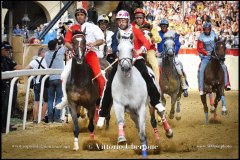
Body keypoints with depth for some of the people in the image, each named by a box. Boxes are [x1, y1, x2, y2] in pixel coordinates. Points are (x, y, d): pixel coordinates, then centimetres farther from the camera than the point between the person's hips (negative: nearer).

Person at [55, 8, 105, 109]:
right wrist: (72, 48, -13)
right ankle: (65, 99, -1)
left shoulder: (92, 27, 10)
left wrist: (94, 44, -17)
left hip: (90, 53, -2)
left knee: (98, 75, -19)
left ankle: (101, 98, -3)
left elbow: (101, 40, 4)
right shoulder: (72, 29, 14)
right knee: (64, 74, -12)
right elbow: (67, 42, 8)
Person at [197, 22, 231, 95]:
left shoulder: (214, 34, 1)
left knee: (224, 67, -12)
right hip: (205, 56, -3)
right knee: (201, 70, -21)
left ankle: (227, 84, -2)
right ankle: (201, 89, -17)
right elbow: (199, 48, -10)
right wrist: (206, 53, -24)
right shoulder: (201, 37, -7)